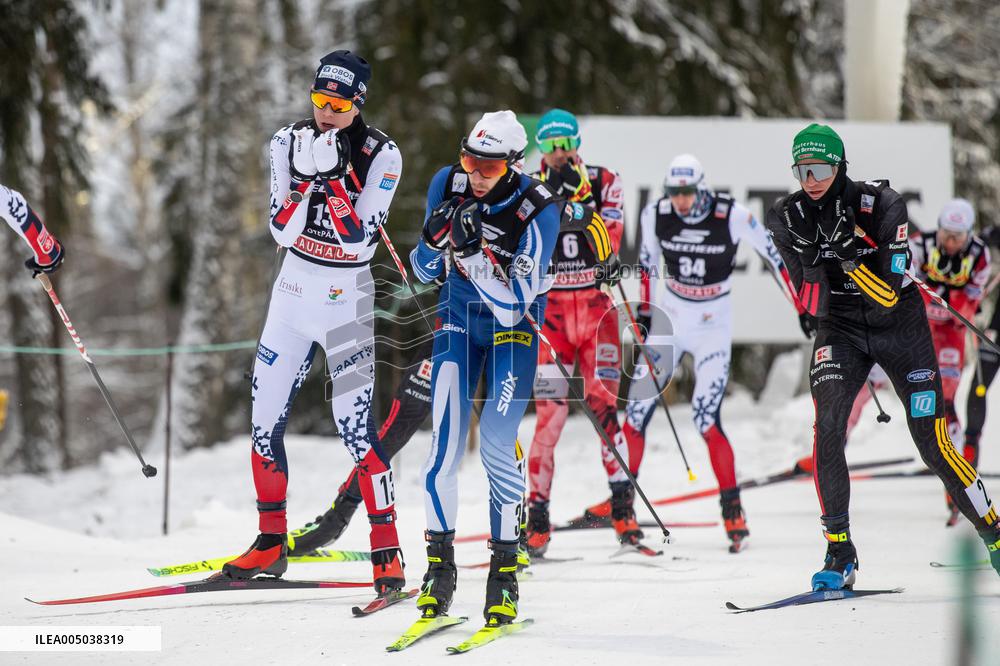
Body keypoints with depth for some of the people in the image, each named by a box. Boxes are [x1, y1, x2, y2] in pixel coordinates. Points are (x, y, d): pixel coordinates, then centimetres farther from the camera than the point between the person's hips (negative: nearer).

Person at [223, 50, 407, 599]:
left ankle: (387, 551, -5)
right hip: (295, 287, 5)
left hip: (347, 297, -4)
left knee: (354, 424, -13)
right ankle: (271, 543, 20)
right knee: (264, 417, 6)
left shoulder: (380, 155, -14)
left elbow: (361, 244, -20)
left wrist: (337, 178, -29)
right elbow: (282, 231, -10)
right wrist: (306, 178, -26)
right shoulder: (289, 141, -4)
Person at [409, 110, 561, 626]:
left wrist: (475, 251, -39)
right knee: (444, 441, -10)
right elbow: (424, 271, -4)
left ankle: (505, 568, 0)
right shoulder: (448, 184, -13)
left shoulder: (539, 210, -25)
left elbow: (513, 298, -27)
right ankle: (439, 560, -1)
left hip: (513, 327, -3)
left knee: (497, 445, -13)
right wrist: (434, 238, -26)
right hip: (459, 318, 3)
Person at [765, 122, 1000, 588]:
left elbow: (889, 292, -23)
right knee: (827, 426, -24)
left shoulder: (881, 203, -18)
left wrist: (848, 252, -35)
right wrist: (809, 254, -28)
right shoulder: (788, 217, -9)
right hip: (841, 329, 2)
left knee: (932, 445, -3)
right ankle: (840, 555, -19)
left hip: (900, 326, -2)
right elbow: (815, 306, -11)